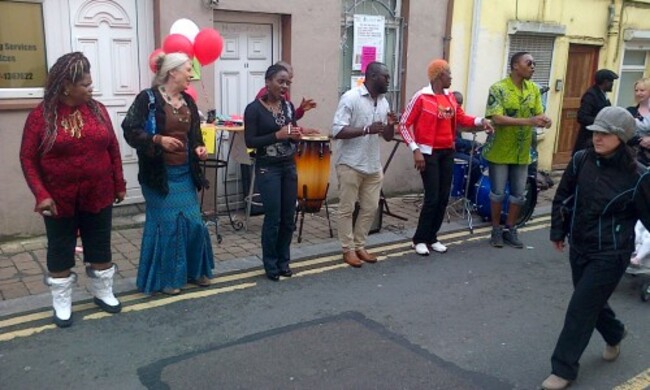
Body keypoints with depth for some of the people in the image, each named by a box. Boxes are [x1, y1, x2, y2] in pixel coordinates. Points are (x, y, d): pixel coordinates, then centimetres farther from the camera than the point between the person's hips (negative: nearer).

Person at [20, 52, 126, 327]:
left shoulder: (97, 109, 1)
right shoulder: (41, 115, -9)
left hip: (98, 196, 3)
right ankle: (62, 304, 26)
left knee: (100, 247, 14)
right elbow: (28, 158, -8)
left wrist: (119, 185, 6)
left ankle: (103, 293, 33)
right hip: (60, 199, -2)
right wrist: (41, 194, -17)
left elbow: (113, 150, 5)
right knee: (60, 251, 10)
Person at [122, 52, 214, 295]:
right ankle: (165, 278, 16)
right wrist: (158, 140, -28)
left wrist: (199, 148, 1)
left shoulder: (188, 101, 11)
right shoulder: (148, 98, -10)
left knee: (194, 222, 7)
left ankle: (195, 270, 26)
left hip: (184, 172, 6)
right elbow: (130, 131, -15)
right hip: (159, 173, -6)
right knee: (166, 225, 0)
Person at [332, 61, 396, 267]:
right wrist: (367, 129, -26)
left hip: (373, 165, 7)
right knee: (347, 209, 4)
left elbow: (388, 137, 14)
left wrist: (391, 125, -8)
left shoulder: (383, 101, 10)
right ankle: (348, 250, 16)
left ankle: (360, 246, 26)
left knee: (370, 208, 11)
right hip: (350, 164, -7)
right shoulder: (350, 98, -13)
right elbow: (337, 131, -20)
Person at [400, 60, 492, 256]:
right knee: (432, 198, -8)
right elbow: (404, 125, -12)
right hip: (429, 153, -7)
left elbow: (461, 118, 15)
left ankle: (432, 238, 21)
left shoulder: (450, 97, 6)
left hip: (447, 152, 7)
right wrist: (415, 150, -19)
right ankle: (420, 239, 7)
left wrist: (480, 121, -4)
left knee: (444, 197, 8)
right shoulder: (421, 97, -13)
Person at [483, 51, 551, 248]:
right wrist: (529, 121, -32)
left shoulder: (534, 89, 5)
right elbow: (497, 119, -24)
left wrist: (545, 120, -21)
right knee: (498, 192, 5)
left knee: (519, 194, 11)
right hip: (500, 152, -5)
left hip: (522, 153, 5)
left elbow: (538, 115, 5)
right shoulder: (498, 88, -13)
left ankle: (510, 230, 26)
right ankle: (496, 230, 20)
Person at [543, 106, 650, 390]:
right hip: (579, 247, 5)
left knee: (580, 308, -3)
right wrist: (558, 232, 11)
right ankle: (614, 335, 53)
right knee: (591, 300, 22)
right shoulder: (581, 161, -7)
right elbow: (563, 196, 6)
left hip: (610, 254, -5)